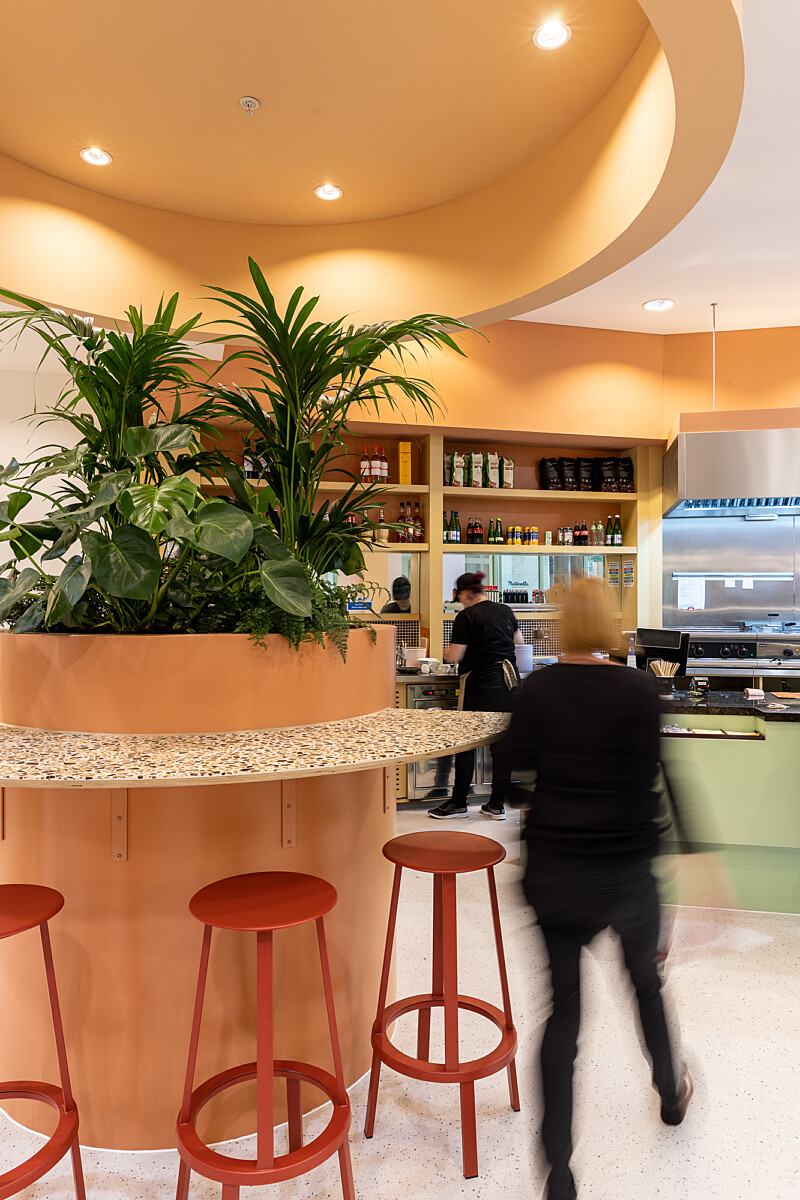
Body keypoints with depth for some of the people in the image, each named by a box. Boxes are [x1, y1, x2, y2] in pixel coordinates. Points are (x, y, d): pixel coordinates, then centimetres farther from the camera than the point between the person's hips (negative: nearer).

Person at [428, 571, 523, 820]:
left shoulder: (466, 616, -9)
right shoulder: (505, 611, 11)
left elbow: (454, 656, -11)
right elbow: (518, 640, 27)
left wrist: (446, 651, 10)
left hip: (481, 685, -6)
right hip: (509, 681, 7)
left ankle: (459, 803, 13)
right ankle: (496, 805, 15)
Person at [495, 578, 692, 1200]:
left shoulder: (538, 687, -7)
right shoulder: (638, 689, -13)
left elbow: (514, 758, 1)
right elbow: (645, 781, -16)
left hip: (552, 865, 1)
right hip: (621, 866, -1)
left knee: (563, 1003, 13)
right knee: (645, 980, 27)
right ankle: (671, 1091, 53)